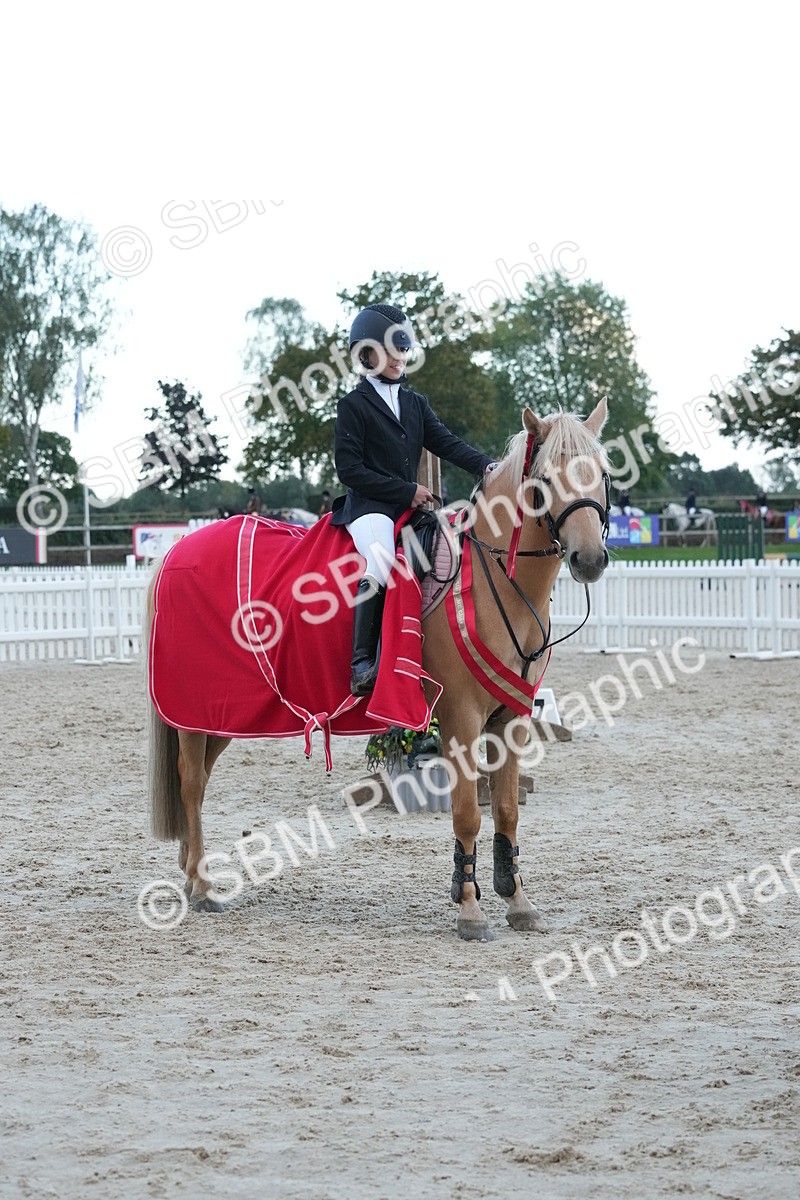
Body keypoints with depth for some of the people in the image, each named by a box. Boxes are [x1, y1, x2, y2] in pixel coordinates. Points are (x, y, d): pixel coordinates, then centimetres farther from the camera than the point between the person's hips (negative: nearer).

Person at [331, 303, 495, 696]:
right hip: (369, 506, -7)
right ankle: (362, 664, -30)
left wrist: (485, 465, -13)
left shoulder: (416, 404, 19)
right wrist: (407, 490, -10)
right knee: (380, 568, -33)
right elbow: (349, 469, -7)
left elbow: (446, 443, 7)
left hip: (411, 507, 7)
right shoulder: (353, 405, 1)